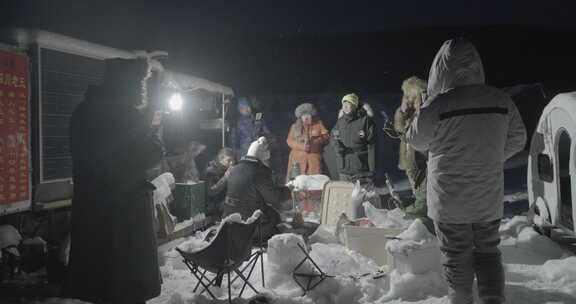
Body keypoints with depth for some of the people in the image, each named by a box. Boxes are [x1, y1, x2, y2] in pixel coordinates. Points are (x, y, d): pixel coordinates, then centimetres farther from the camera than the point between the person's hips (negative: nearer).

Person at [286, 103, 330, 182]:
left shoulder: (319, 124, 15)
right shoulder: (295, 126, 14)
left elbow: (326, 135, 6)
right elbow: (289, 140, 3)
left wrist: (315, 141, -12)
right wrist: (301, 146, -13)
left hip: (314, 158, 0)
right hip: (298, 159, 0)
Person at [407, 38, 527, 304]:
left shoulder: (437, 105, -20)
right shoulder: (501, 101, -6)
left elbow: (416, 140, -4)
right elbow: (517, 140, 8)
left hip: (450, 202, -3)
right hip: (489, 200, 4)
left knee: (457, 257, 12)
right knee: (487, 252, 20)